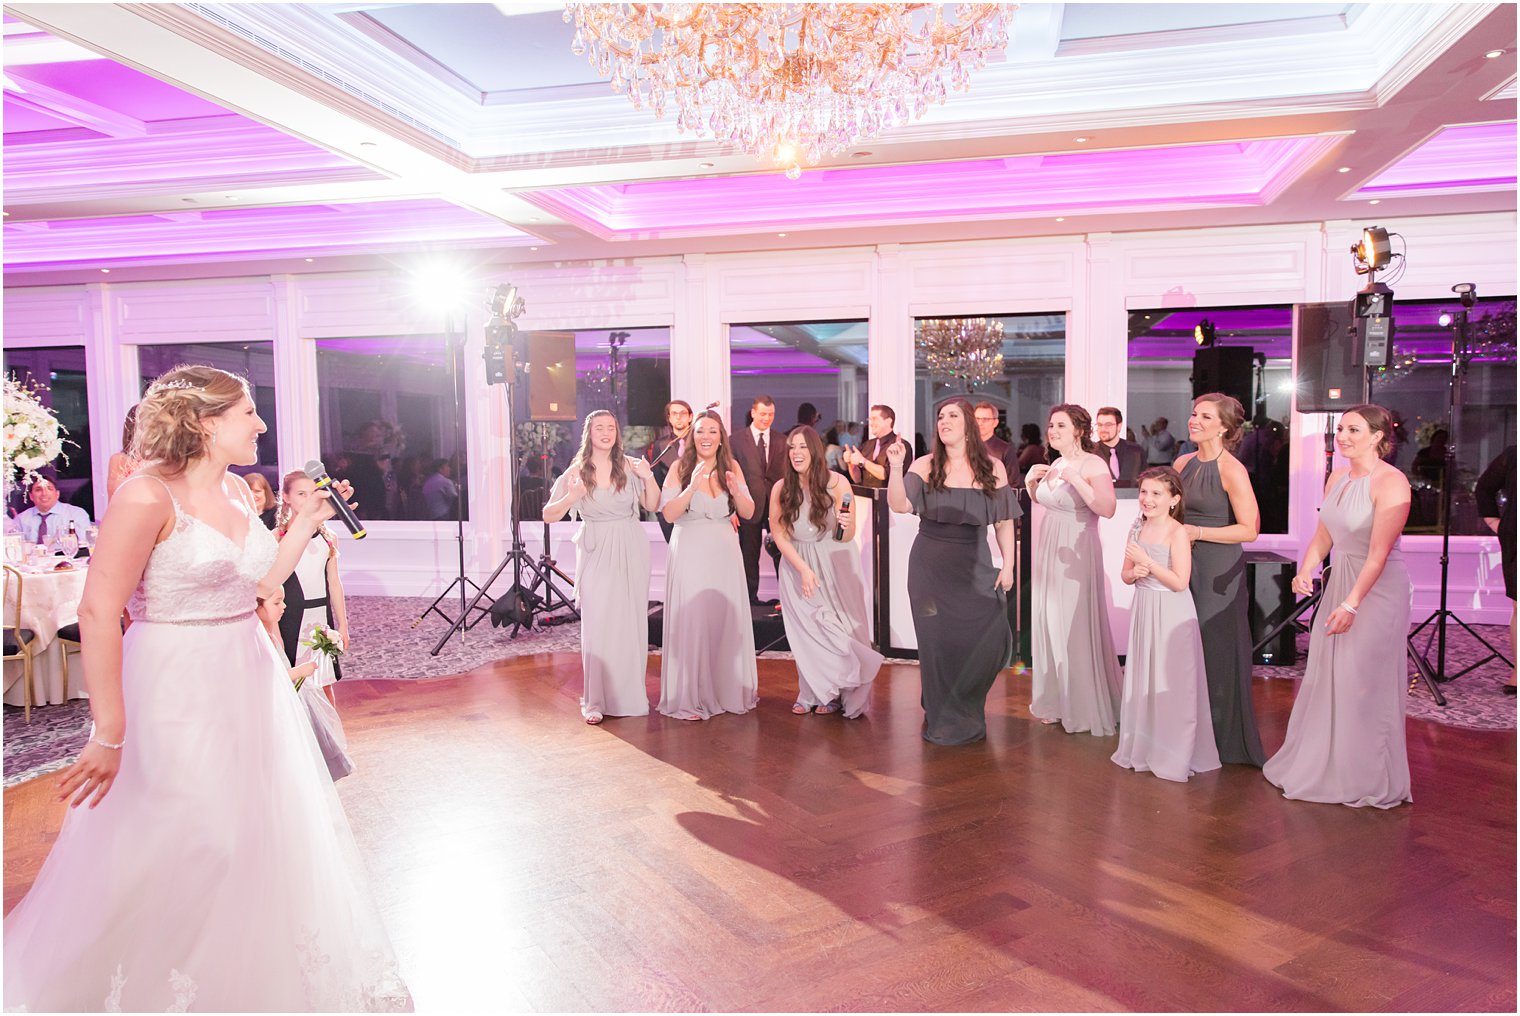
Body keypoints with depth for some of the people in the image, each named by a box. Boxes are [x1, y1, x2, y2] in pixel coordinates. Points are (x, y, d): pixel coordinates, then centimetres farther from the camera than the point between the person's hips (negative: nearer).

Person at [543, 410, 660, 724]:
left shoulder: (630, 466, 2)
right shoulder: (577, 471, -1)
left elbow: (652, 506, 4)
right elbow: (548, 515, -1)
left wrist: (649, 478, -12)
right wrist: (571, 498, -19)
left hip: (631, 552, 2)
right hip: (597, 554, -1)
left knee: (631, 622, 7)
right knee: (596, 624, -6)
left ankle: (631, 691, 20)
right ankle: (595, 700, 2)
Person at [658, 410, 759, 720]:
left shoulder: (731, 467, 6)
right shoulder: (680, 468, -3)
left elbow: (748, 513, 3)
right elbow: (669, 513, -12)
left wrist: (736, 491, -16)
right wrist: (692, 487, -24)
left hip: (725, 554, 3)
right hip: (690, 554, -3)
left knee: (727, 621, 6)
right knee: (691, 622, -2)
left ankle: (728, 690, 21)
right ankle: (690, 697, 8)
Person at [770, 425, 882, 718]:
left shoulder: (837, 483, -15)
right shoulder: (781, 489, -10)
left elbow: (846, 538, -12)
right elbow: (778, 534, -7)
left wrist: (846, 526, -36)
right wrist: (803, 569, -16)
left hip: (835, 564, -1)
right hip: (797, 565, 1)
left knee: (838, 625, 2)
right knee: (806, 630, 5)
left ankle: (837, 694, 20)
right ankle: (814, 693, 20)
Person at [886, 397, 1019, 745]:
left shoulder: (992, 468, 3)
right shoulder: (926, 466, -1)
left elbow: (1004, 522, 5)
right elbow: (899, 505, -13)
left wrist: (1008, 565, -1)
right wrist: (895, 467, -25)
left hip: (974, 567, 1)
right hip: (931, 567, -1)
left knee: (990, 639, -5)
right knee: (940, 641, 4)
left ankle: (967, 708, 23)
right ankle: (945, 719, 24)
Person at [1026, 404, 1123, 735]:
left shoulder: (1093, 464, -12)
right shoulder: (1054, 464, 10)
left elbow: (1108, 509, -25)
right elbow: (1039, 500, 26)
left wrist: (1075, 479, -27)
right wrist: (1032, 480, 7)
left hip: (1077, 556, -7)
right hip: (1049, 552, 7)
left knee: (1077, 628, -1)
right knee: (1049, 626, 12)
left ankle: (1086, 707, 15)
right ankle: (1058, 701, 27)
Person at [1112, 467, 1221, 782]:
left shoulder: (1177, 533, -14)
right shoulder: (1138, 529, 6)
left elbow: (1180, 582, -19)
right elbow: (1125, 575, 12)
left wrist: (1148, 562, -21)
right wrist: (1134, 572, -10)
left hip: (1172, 614, -6)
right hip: (1144, 610, 7)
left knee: (1172, 683, 0)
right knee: (1142, 680, 13)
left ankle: (1174, 755, 13)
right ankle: (1143, 747, 27)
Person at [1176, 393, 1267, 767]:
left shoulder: (1232, 471, -12)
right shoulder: (1183, 463, 8)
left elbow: (1249, 529, -16)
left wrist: (1196, 532, -18)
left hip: (1219, 570, -7)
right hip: (1186, 564, 7)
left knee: (1216, 650, 2)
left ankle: (1224, 739, 16)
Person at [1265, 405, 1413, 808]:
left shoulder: (1391, 482, -16)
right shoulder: (1336, 478, 7)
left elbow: (1378, 553, -20)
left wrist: (1352, 604, -22)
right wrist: (1306, 570, -4)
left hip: (1378, 589, -7)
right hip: (1339, 582, 8)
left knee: (1364, 683, 1)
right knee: (1326, 679, 13)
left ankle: (1366, 779, 18)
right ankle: (1321, 765, 29)